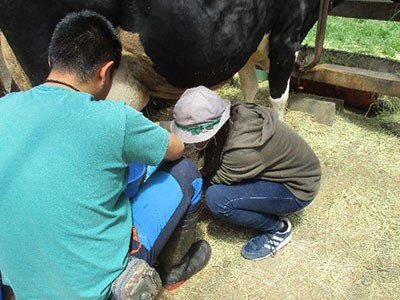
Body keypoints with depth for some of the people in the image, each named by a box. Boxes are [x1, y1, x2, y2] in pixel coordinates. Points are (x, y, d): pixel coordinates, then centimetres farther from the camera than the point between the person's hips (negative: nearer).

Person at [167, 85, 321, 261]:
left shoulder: (243, 148, -36)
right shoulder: (234, 116, -14)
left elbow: (217, 178, -18)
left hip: (297, 189, -8)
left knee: (216, 199, -23)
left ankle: (278, 229, -1)